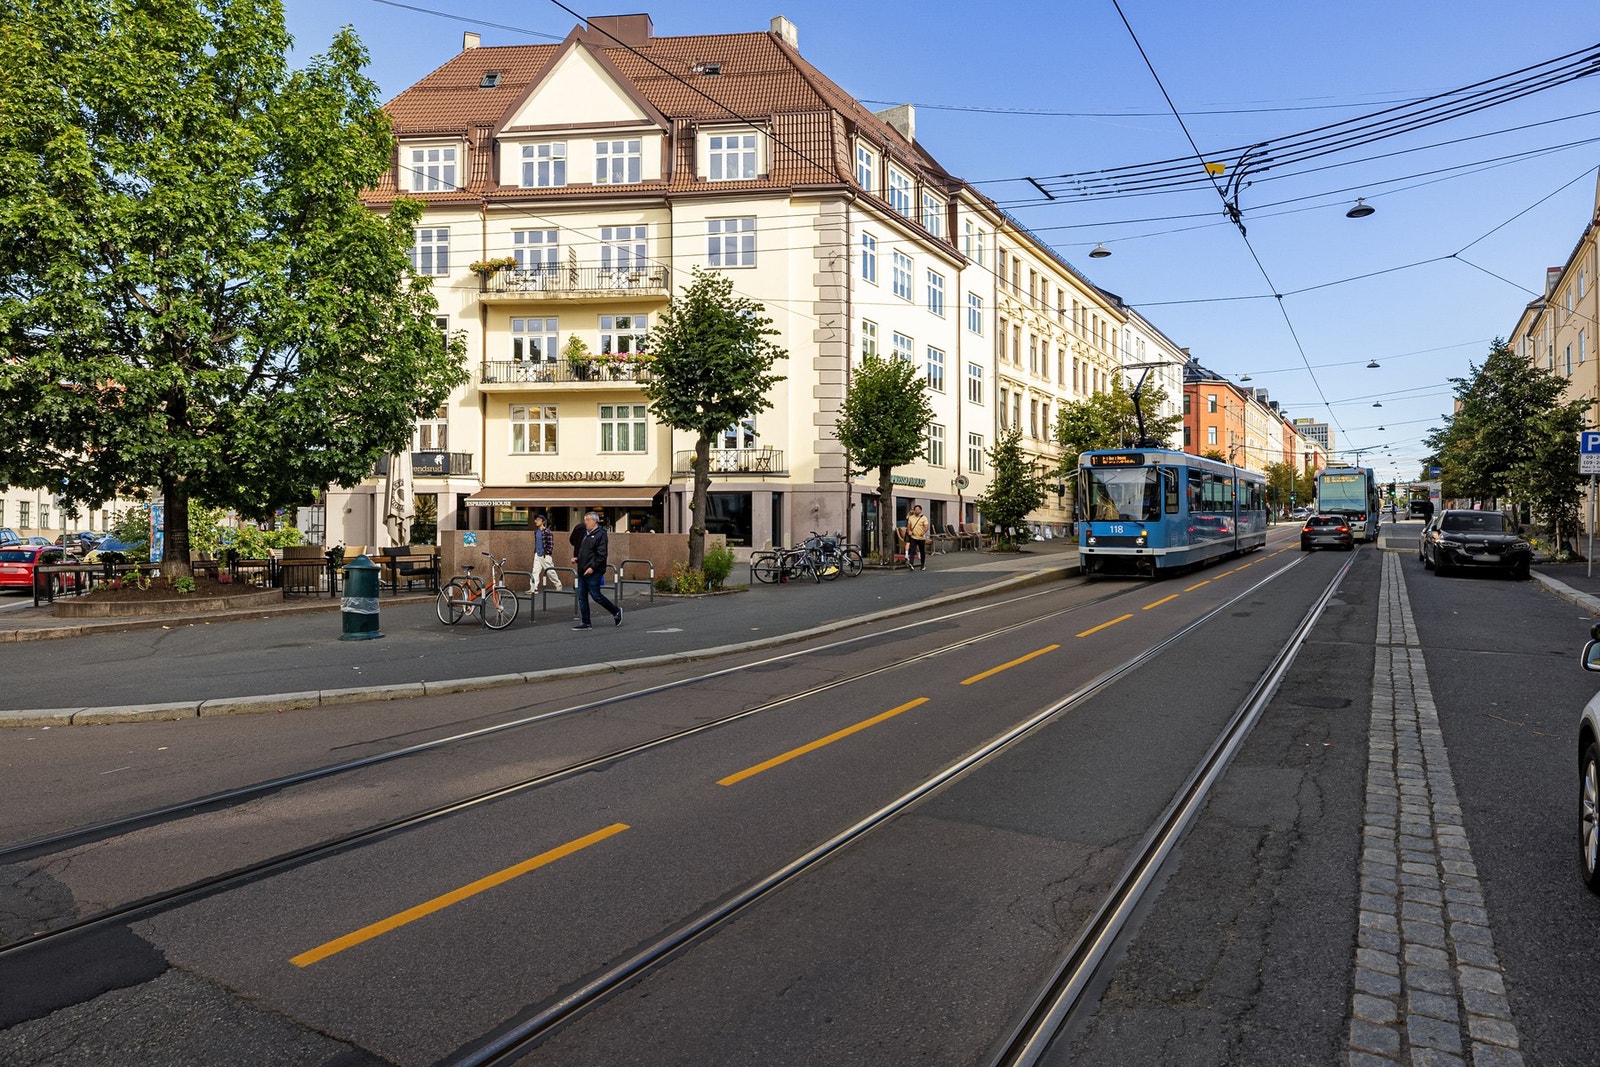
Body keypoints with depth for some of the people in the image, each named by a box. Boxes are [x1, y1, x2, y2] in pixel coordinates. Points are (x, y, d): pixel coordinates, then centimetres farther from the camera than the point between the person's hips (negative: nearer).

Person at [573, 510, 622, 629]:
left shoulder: (601, 534, -11)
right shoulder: (586, 534, 17)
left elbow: (601, 555, -17)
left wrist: (593, 567, -23)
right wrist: (577, 559, 9)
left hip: (593, 572, -9)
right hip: (582, 572, 9)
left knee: (596, 596, -5)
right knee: (582, 598, 7)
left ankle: (616, 611, 14)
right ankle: (585, 623, 12)